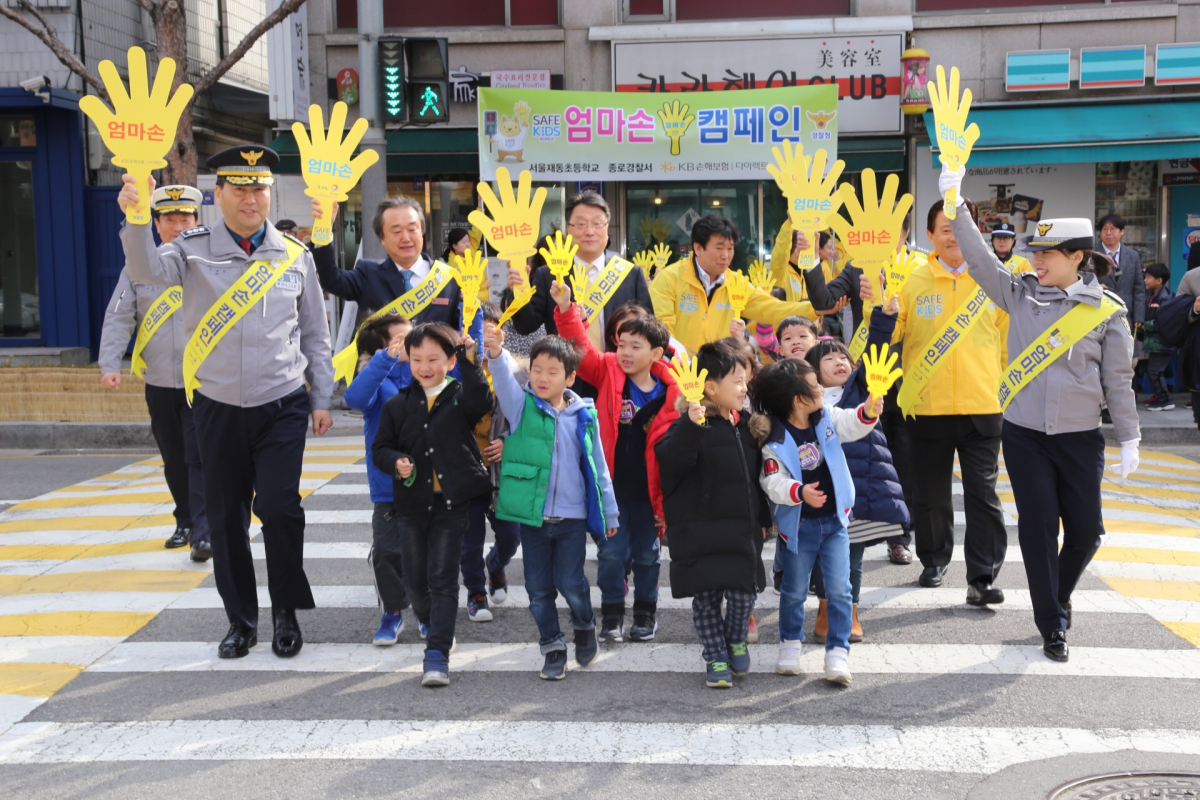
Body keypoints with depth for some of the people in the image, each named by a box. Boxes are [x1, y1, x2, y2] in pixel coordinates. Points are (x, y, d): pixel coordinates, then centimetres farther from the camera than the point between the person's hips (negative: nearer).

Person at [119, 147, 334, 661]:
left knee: (278, 504, -12)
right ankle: (241, 620, 26)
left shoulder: (295, 255, 3)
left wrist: (321, 400, 8)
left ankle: (287, 612, 10)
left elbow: (315, 334, 10)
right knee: (224, 517, 8)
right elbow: (146, 269, -22)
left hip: (282, 406, -1)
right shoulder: (194, 251, 0)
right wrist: (137, 218, -41)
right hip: (218, 407, 1)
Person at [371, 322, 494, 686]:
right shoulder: (398, 404, 5)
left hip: (452, 502, -3)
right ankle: (429, 622, 39)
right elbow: (380, 448, 10)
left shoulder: (460, 396, 0)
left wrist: (468, 360, -23)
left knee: (443, 577, -3)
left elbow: (481, 402, -23)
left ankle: (437, 653, -1)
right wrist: (396, 462, -11)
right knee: (415, 577, 10)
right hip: (412, 502, 3)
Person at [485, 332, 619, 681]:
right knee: (539, 587, 8)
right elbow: (504, 380, -23)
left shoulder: (583, 416, 1)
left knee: (570, 583, -1)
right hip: (531, 516, 1)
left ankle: (584, 626, 30)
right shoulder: (521, 407, -2)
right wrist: (495, 354, -44)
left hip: (572, 516, -1)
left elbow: (598, 467, 8)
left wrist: (610, 513, 11)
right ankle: (553, 647, 26)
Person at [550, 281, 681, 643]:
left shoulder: (670, 394, -8)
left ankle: (646, 613, 32)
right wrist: (566, 311, -30)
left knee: (646, 554, 15)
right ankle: (612, 614, 22)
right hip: (611, 485, 0)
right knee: (611, 552, 5)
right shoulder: (607, 371, -5)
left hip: (647, 489, 0)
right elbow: (581, 348, -16)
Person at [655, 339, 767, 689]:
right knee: (707, 597, 3)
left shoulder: (745, 424, 10)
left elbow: (756, 473, 20)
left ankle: (736, 640, 31)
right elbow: (669, 460, -31)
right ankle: (716, 657, 20)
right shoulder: (690, 425, -11)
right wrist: (691, 424, -44)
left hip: (743, 530, 5)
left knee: (744, 592, 3)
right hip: (701, 533, -5)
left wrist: (761, 518, 20)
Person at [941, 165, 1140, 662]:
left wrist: (1129, 439, 3)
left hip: (1080, 436, 0)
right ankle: (1052, 625, 16)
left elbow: (1119, 379, 2)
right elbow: (979, 258, -5)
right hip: (1024, 433, 0)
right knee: (1038, 527, 2)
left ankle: (1057, 597, 35)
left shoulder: (1107, 310, -2)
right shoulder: (1020, 295, 1)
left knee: (1085, 529, 5)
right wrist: (954, 202, -12)